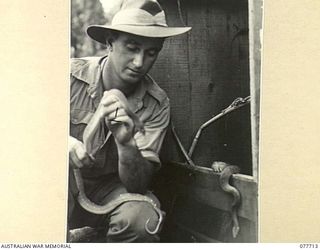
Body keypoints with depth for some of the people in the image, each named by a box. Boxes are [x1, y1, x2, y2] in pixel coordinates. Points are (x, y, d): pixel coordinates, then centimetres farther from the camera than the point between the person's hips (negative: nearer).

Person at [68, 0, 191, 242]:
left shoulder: (157, 105, -12)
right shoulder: (72, 75, -16)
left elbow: (138, 184, -15)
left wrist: (127, 144, -36)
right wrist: (64, 142, -33)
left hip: (109, 188, 0)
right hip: (65, 185, 0)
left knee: (142, 218, -29)